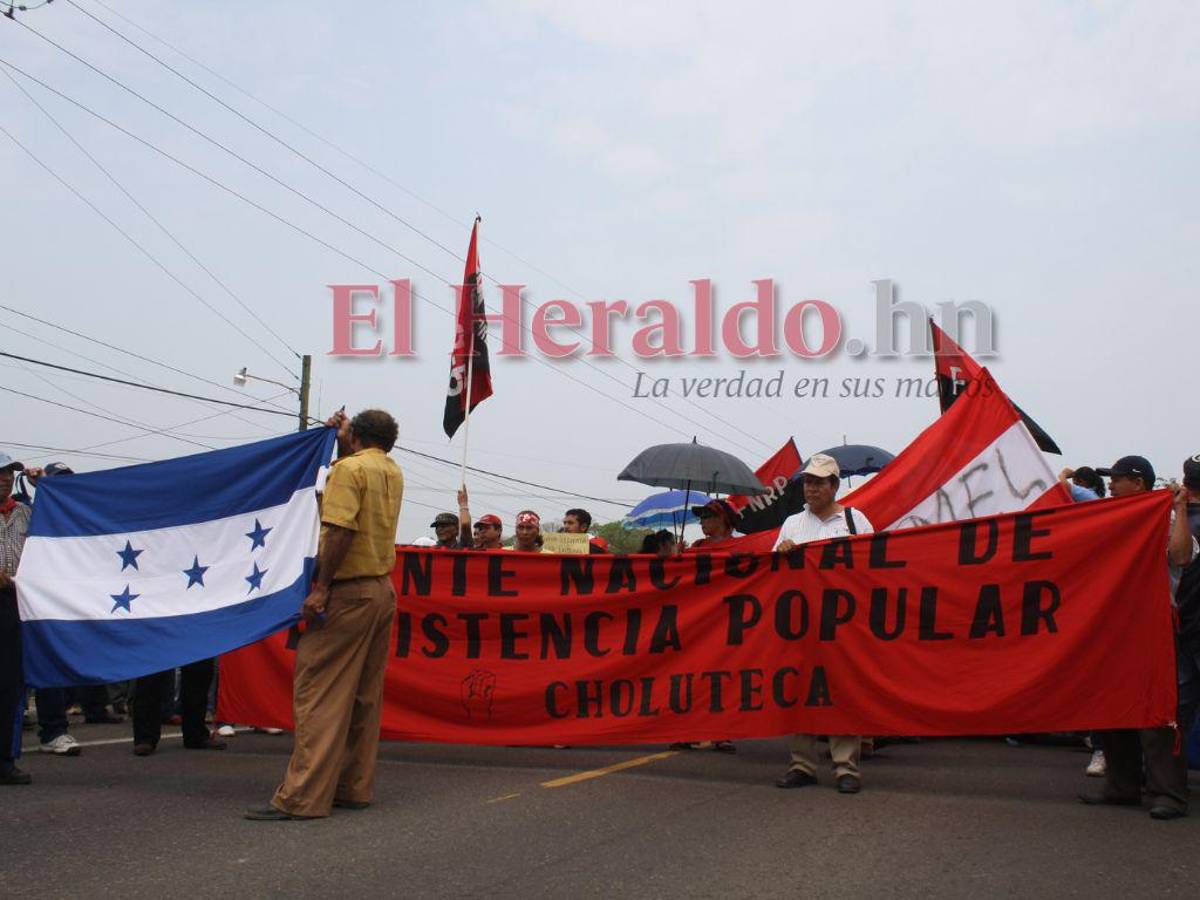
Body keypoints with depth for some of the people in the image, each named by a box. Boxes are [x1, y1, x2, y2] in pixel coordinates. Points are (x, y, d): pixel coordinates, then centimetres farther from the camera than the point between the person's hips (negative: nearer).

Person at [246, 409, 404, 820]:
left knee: (320, 693, -9)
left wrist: (321, 586, -19)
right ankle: (354, 788, 14)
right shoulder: (393, 473, 14)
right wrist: (343, 444, 26)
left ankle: (302, 797, -11)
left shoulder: (349, 468, -9)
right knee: (365, 696, 11)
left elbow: (340, 530, -20)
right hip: (383, 590, 8)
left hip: (349, 592, -8)